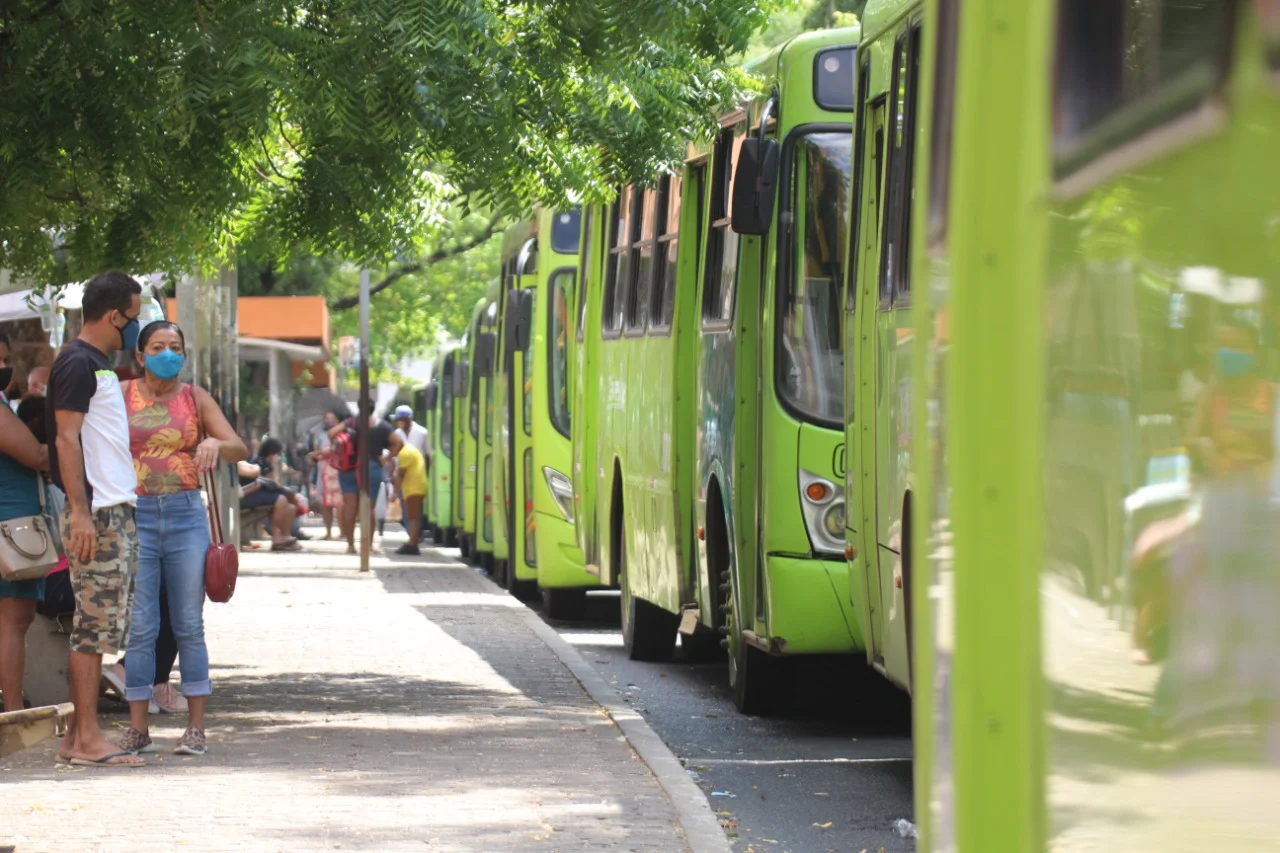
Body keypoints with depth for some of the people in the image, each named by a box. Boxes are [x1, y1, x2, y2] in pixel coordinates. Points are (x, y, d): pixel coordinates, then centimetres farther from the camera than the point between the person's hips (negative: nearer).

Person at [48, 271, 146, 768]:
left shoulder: (99, 364, 19)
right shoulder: (78, 363, -11)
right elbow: (66, 438, -17)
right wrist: (80, 512, -22)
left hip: (117, 512, 10)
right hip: (95, 514, -10)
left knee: (100, 626, 9)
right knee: (95, 623, -9)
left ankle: (79, 736, 12)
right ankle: (86, 738, -7)